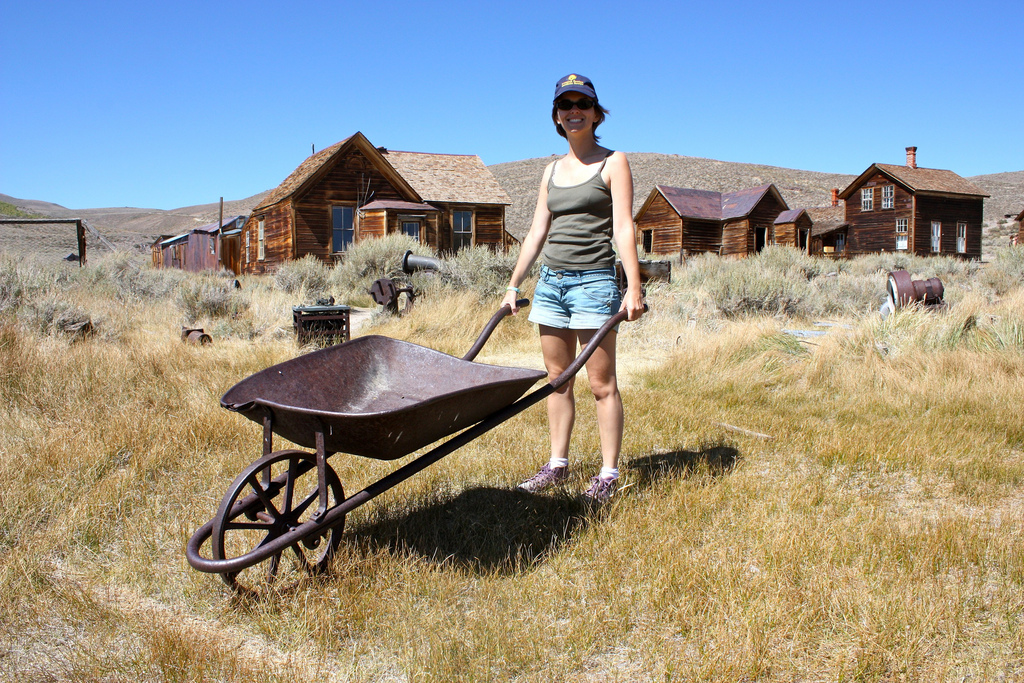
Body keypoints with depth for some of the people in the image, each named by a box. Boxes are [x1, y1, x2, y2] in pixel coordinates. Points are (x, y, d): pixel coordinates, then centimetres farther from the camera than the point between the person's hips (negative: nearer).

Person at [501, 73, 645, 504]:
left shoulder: (613, 163, 1)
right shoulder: (551, 171, 16)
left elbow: (624, 229, -8)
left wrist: (634, 288, -16)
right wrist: (513, 285, 14)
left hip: (594, 280, -6)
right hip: (551, 281, 6)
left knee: (601, 384, -2)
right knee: (557, 380, 10)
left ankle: (608, 475, 4)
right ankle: (558, 465, 19)